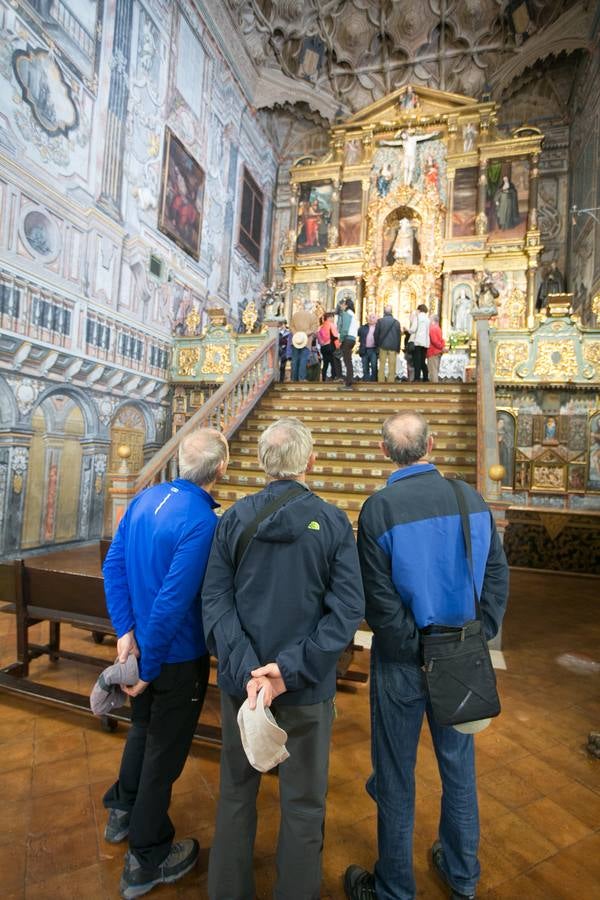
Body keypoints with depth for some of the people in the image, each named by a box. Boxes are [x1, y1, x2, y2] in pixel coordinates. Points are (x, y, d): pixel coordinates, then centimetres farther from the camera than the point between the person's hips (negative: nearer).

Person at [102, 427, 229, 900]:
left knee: (143, 727, 31)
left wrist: (126, 631, -2)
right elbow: (173, 601, -30)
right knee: (166, 748, 14)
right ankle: (147, 860, 36)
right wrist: (148, 668, -18)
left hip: (141, 640, 8)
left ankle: (122, 811, 54)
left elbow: (113, 565, -2)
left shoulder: (146, 498, -4)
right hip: (178, 654, -7)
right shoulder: (202, 521, -29)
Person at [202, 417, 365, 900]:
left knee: (236, 794, 25)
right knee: (303, 805, 21)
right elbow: (347, 609, -17)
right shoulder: (333, 521, -13)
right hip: (307, 687, -2)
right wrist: (290, 669, -18)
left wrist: (246, 669, -17)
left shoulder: (234, 517, -9)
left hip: (241, 680, 2)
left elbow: (215, 600, -13)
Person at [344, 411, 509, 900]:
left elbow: (380, 601, -19)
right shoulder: (472, 499, -7)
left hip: (403, 662, -4)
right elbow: (498, 575, -2)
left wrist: (416, 647, -7)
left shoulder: (379, 508, -20)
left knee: (396, 779, 17)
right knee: (459, 767, 25)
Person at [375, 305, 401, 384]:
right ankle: (391, 379, 2)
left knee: (382, 363, 5)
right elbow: (398, 335, 4)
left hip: (383, 345, 0)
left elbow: (376, 334, 0)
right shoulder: (396, 322, 1)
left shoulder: (380, 321, -3)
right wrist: (398, 348, 11)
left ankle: (381, 379, 3)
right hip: (393, 346, 0)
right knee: (392, 364, 3)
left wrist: (377, 344, 14)